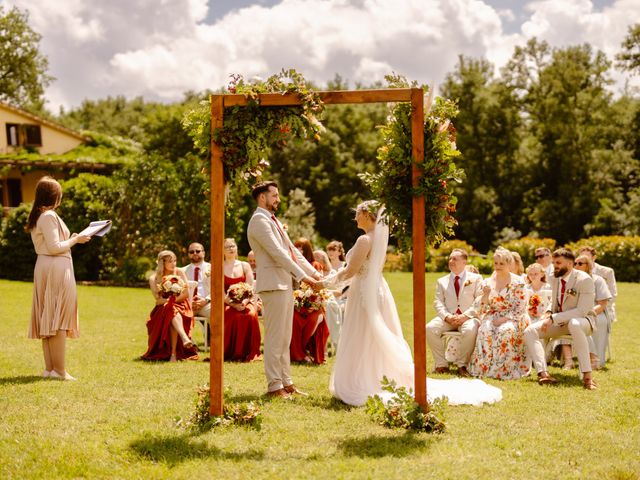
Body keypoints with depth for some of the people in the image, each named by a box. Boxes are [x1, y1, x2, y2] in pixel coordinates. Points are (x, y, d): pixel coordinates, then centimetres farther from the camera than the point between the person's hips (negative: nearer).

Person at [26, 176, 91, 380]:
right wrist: (75, 240, -8)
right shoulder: (49, 216, -14)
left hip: (44, 268, 10)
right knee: (59, 319, -8)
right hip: (57, 267, -10)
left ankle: (49, 368, 13)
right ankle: (60, 370, -8)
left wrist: (70, 239, 17)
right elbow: (54, 247, -19)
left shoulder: (36, 216, 15)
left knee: (47, 319, 10)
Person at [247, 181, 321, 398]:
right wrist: (302, 276, -20)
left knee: (285, 338, 12)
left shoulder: (274, 221, 20)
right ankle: (274, 386, -3)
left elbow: (292, 251, 20)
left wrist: (313, 272, 10)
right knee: (275, 338, -7)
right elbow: (277, 253, -18)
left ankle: (286, 382, 18)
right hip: (273, 285, -10)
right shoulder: (259, 220, -11)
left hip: (285, 284, 10)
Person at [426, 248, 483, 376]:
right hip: (448, 318, 3)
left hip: (468, 317, -3)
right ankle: (441, 364, -15)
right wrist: (447, 316, -13)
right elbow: (438, 302, 8)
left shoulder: (476, 278, 11)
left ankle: (462, 365, -22)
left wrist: (465, 315, -15)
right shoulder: (442, 281, 19)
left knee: (470, 330, -38)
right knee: (429, 328, -27)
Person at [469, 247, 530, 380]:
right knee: (484, 330, -31)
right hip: (493, 317, 3)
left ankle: (503, 369, -26)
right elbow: (483, 308, 9)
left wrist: (504, 319, -18)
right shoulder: (488, 282, 10)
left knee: (506, 331, -36)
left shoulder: (517, 282, -2)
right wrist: (485, 294, -11)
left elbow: (520, 309, -7)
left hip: (512, 319, -3)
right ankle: (484, 368, -24)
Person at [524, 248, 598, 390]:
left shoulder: (584, 280, -18)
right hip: (560, 321, 7)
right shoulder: (555, 278, 4)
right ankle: (543, 373, -29)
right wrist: (548, 313, -5)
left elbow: (582, 311, -24)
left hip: (583, 320, -7)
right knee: (530, 331, -13)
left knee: (574, 324, -43)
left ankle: (587, 375, -42)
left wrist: (553, 318, -28)